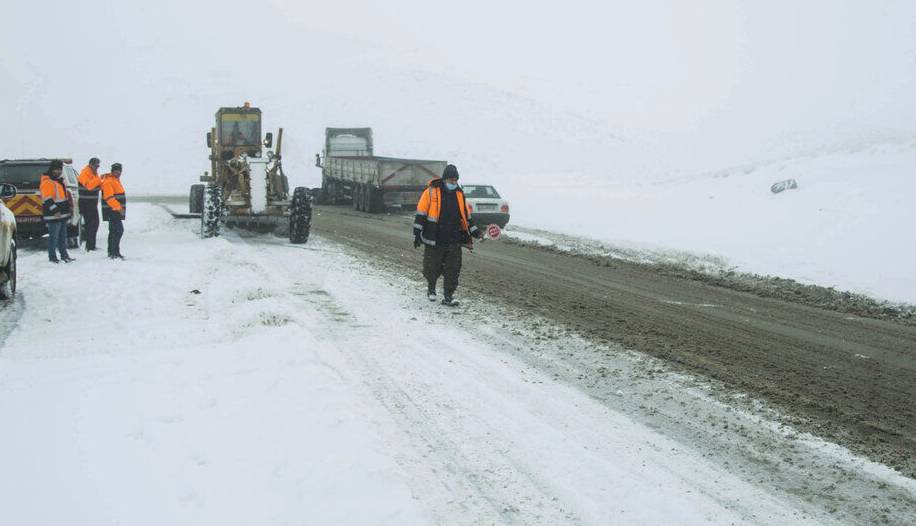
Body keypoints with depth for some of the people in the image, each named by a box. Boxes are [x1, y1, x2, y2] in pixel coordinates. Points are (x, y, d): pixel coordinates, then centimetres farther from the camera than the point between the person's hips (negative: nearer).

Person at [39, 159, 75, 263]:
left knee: (63, 236, 16)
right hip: (53, 215, -10)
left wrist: (69, 206, 24)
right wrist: (55, 211, -27)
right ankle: (52, 256, 2)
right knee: (53, 236, -5)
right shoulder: (47, 182, -14)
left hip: (63, 214, 10)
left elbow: (65, 194, 28)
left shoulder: (60, 181, 17)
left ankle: (64, 255, 24)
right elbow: (47, 200, -21)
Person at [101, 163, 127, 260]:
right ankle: (115, 252, -17)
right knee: (119, 230, -16)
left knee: (113, 231, 15)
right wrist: (118, 208, -29)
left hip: (117, 210, 11)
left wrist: (121, 208, 25)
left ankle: (111, 252, 23)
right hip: (112, 210, -11)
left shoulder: (116, 179, 18)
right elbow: (109, 198, -24)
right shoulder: (108, 181, -14)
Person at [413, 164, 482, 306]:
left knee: (453, 270, -1)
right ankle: (431, 288, 34)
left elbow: (466, 216, 19)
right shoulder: (431, 192, -4)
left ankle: (448, 297, 6)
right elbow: (421, 215, -4)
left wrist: (475, 232, 14)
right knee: (433, 268, 7)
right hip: (434, 241, -3)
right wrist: (417, 234, -7)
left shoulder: (459, 194, 10)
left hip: (454, 241, 3)